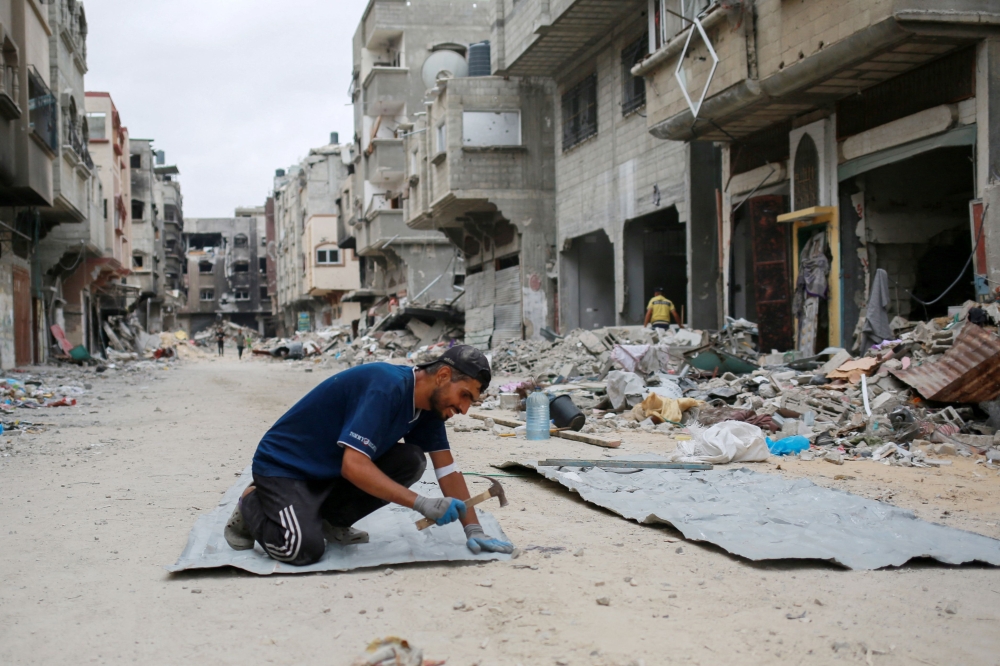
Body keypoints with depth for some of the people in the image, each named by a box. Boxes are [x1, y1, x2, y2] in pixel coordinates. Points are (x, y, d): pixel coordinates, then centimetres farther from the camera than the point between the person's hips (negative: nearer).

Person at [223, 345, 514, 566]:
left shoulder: (429, 404, -2)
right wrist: (422, 503, -37)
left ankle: (332, 518, 5)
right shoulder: (388, 387, -29)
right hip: (282, 466, -8)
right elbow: (354, 466, -36)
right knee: (306, 548, -28)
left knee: (411, 460, -11)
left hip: (333, 471, 8)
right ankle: (252, 506, 3)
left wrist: (473, 530, -7)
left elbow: (447, 470, 2)